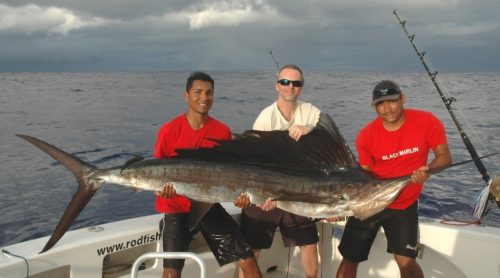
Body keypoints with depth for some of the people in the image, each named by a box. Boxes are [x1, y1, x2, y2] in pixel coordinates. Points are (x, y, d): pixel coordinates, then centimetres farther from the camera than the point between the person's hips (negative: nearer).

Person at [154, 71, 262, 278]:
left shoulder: (223, 132, -4)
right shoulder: (170, 130, -12)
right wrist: (161, 188, -24)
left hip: (209, 205, 3)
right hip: (177, 207, -2)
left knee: (247, 259, 1)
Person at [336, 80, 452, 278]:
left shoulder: (427, 122, -15)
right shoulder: (366, 135, -13)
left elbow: (444, 157, -7)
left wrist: (427, 170, -30)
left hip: (404, 205, 0)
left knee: (405, 260, -8)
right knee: (349, 258, 5)